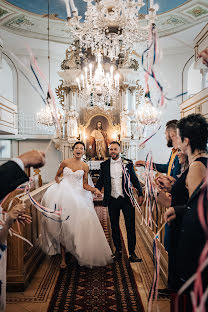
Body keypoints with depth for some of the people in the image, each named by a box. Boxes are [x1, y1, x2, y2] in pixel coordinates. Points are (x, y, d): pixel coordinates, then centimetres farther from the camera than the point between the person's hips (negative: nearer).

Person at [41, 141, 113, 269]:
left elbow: (85, 185, 7)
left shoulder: (85, 166, 6)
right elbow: (57, 176, 19)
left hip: (78, 196, 0)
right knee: (62, 226, -3)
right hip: (63, 195, 0)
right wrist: (59, 183, -1)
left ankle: (82, 255, 10)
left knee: (80, 226, -7)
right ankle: (63, 258, 5)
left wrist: (95, 189, -10)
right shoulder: (65, 162, 6)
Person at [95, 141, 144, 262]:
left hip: (126, 199, -1)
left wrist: (140, 194, 2)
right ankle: (118, 251, 24)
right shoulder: (104, 165, 6)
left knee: (130, 226, 0)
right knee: (114, 227, 10)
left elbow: (135, 180, 7)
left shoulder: (128, 164, 4)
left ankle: (132, 253, 9)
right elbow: (100, 181, 10)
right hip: (112, 200, 2)